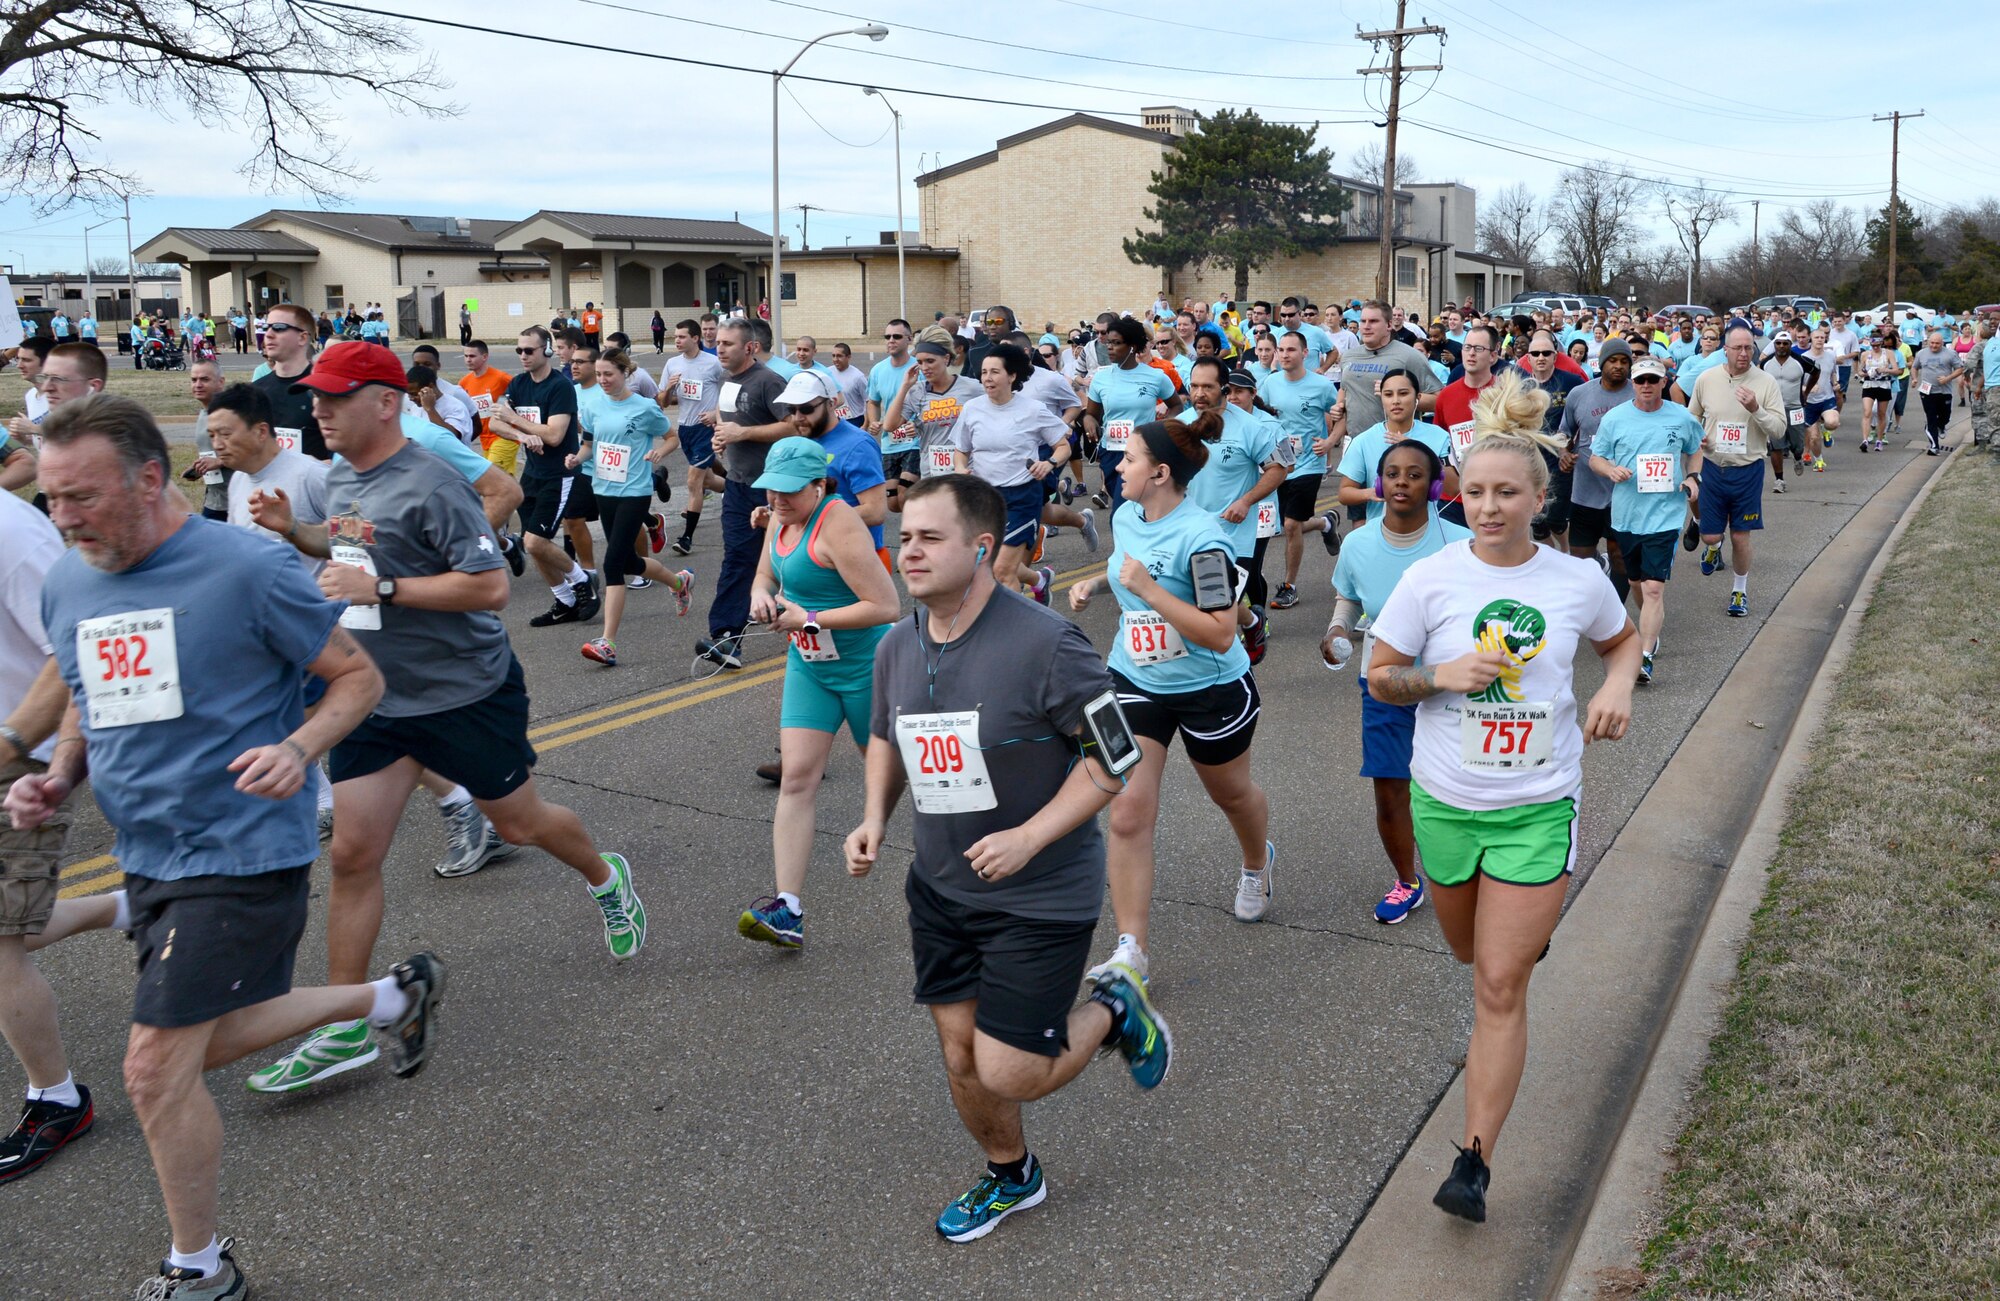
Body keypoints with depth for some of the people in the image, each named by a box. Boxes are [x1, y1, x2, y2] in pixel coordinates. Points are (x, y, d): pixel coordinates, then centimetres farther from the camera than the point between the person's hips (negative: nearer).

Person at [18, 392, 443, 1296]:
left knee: (157, 1069, -6)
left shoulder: (248, 570, -17)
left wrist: (298, 749, -27)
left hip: (242, 854, -8)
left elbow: (358, 677, -9)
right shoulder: (66, 585, 4)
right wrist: (58, 778, 0)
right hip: (148, 857, 8)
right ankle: (393, 997, 41)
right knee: (207, 1042, 20)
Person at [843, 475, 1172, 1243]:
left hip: (1040, 896, -6)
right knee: (960, 1060, 14)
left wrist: (1030, 837, -26)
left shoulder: (1045, 644, -22)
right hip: (940, 891, 6)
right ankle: (1011, 1178, 43)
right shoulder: (896, 648, -2)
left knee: (1007, 1075, -5)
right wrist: (875, 818, -2)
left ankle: (1113, 1012, 24)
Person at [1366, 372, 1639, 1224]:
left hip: (1537, 807, -2)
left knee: (1500, 987, -4)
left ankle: (1474, 1162, 4)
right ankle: (1528, 930, 61)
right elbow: (1380, 678, -1)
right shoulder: (1430, 579, -10)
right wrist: (1441, 676, -21)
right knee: (1471, 952, 23)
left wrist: (1618, 684, -8)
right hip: (1444, 799, 2)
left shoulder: (1579, 581, -7)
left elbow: (1621, 639, 14)